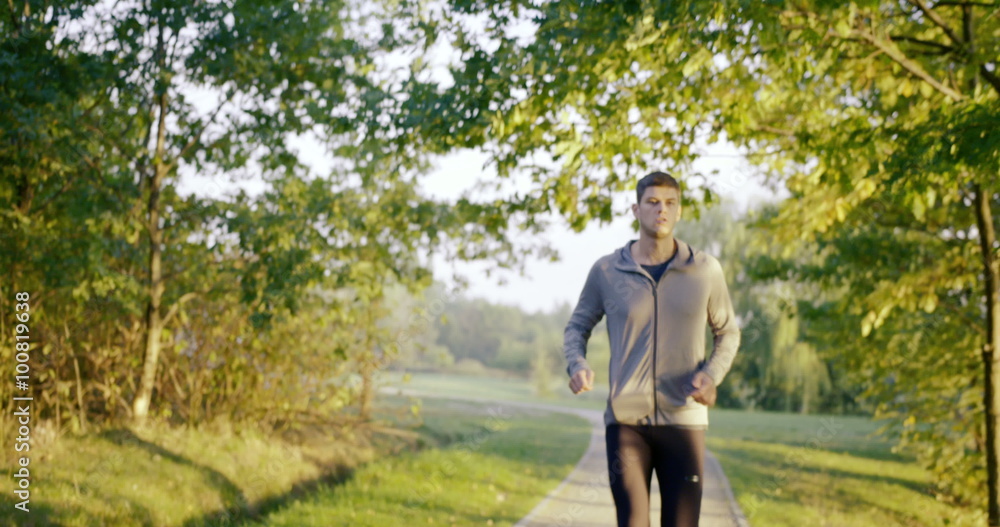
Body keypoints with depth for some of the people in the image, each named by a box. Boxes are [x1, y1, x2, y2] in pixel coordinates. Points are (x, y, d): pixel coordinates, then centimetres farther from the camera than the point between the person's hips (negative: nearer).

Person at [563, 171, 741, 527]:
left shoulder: (705, 270, 2)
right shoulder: (606, 271, 1)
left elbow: (727, 334, 13)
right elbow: (577, 326, 12)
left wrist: (712, 375, -8)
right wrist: (576, 365, -10)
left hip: (684, 420, 0)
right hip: (626, 420, 0)